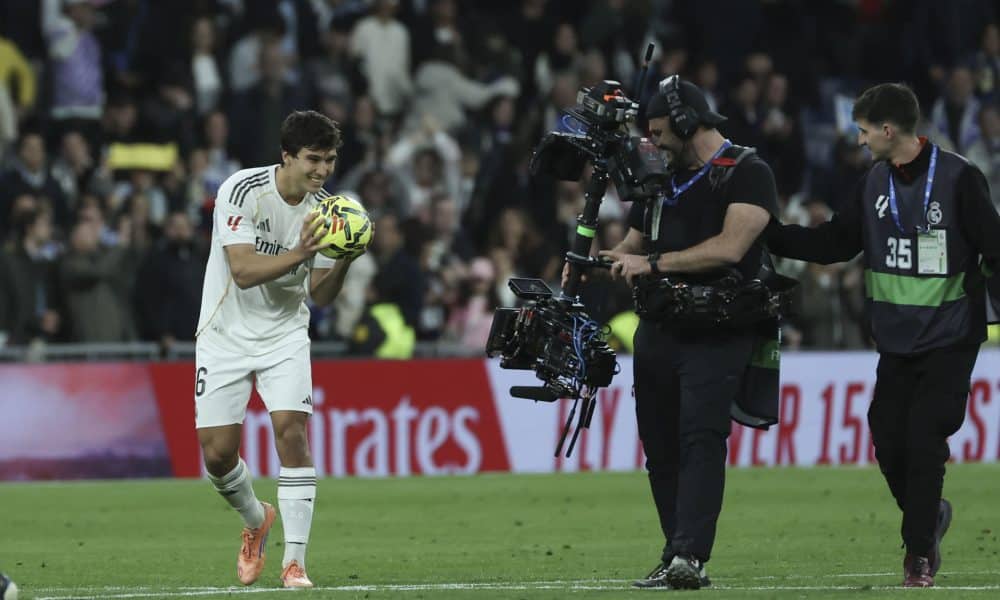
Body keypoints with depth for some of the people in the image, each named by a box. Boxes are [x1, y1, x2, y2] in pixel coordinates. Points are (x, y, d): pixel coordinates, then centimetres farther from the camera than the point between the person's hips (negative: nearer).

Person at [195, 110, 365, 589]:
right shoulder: (242, 190, -17)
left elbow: (320, 296, -1)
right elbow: (243, 271, -26)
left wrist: (344, 261, -20)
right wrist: (299, 254, -38)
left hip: (284, 334, 2)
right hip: (227, 334, -2)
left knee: (292, 431, -18)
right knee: (217, 453, -3)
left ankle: (295, 562, -14)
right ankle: (256, 520, 30)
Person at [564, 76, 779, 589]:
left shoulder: (747, 174, -5)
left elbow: (729, 247, -18)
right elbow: (633, 247, 25)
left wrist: (653, 263, -15)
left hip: (717, 334, -7)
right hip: (658, 330, 7)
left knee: (700, 437, -19)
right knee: (659, 447, 4)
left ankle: (688, 556, -29)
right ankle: (678, 560, 8)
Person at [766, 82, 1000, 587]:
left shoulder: (958, 178, -11)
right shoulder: (873, 184, 6)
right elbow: (834, 243, 10)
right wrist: (768, 234, 3)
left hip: (949, 340, -5)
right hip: (896, 339, 5)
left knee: (924, 440, -10)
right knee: (889, 440, 4)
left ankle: (919, 548, 3)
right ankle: (929, 517, 30)